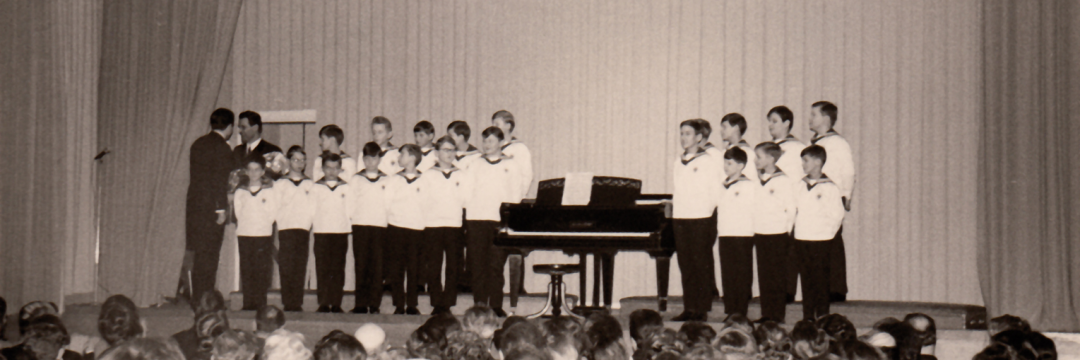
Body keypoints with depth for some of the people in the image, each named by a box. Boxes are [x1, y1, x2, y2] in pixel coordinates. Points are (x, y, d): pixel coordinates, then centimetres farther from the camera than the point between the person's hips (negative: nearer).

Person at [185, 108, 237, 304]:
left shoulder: (198, 143, 14)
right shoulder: (221, 147, -11)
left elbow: (193, 171, 16)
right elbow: (220, 179, -16)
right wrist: (221, 208, -15)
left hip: (194, 202, 8)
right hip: (211, 206, -8)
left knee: (199, 253, 13)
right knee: (209, 253, -4)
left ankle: (197, 297, 17)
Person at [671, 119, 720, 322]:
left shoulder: (707, 161, -3)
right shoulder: (678, 162, 15)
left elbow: (715, 192, -4)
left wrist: (710, 213, -7)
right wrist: (673, 205, 10)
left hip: (701, 218, -6)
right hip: (680, 218, 6)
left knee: (701, 265, -4)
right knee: (685, 265, 6)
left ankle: (702, 310, -1)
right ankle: (689, 308, 10)